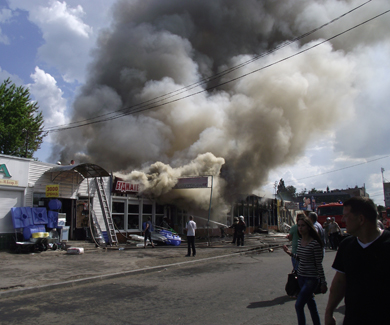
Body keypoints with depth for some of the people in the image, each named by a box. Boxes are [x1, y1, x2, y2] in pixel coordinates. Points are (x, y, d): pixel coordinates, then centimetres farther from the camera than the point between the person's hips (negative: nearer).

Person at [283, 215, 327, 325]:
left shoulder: (315, 244, -18)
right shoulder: (299, 241, 3)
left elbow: (319, 265, -14)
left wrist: (323, 283, -9)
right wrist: (290, 253, 1)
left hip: (311, 278, -7)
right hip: (301, 276, 7)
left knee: (298, 305, -8)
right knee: (311, 303, 18)